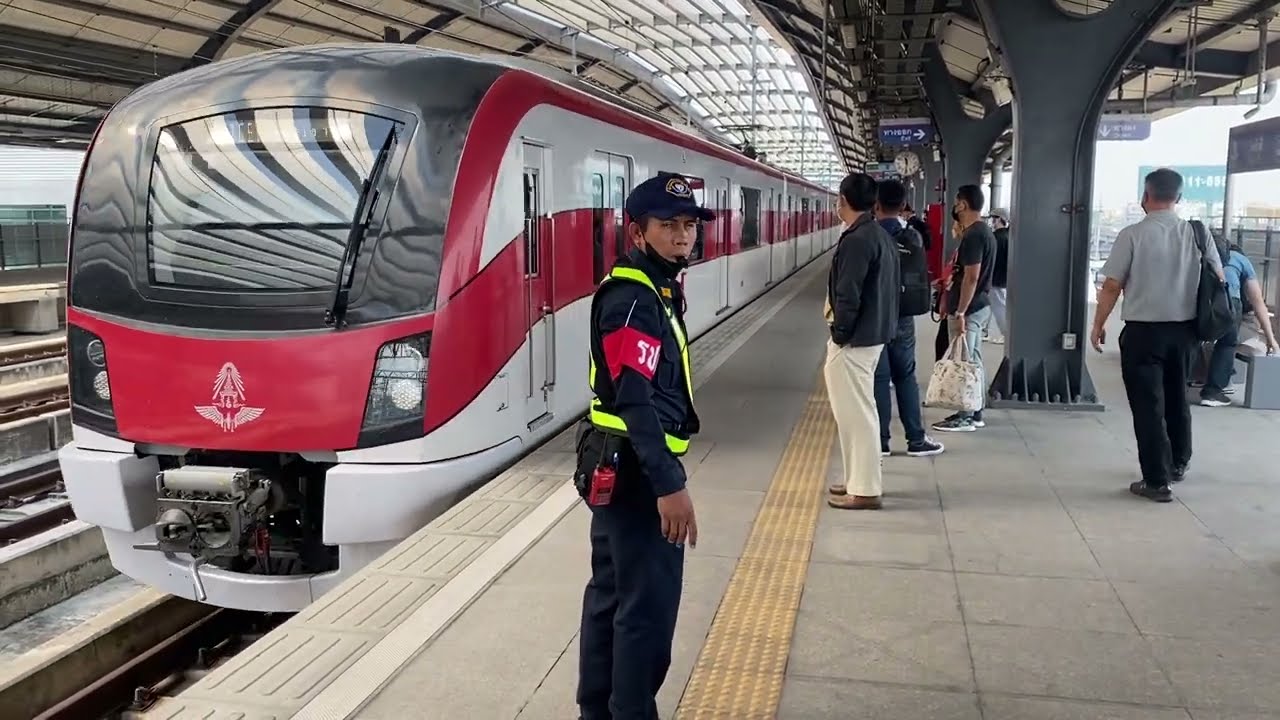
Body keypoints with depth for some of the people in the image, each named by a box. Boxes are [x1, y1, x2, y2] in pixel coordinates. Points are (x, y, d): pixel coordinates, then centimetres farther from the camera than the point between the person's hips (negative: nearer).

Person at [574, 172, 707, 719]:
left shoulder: (655, 289, 12)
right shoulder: (633, 297, -19)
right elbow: (634, 398, -26)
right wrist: (669, 484, -28)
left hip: (616, 466, 10)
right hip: (633, 469, -10)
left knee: (611, 593, 18)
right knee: (648, 605, -1)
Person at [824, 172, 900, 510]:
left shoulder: (856, 240, -19)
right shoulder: (881, 236, 12)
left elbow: (848, 295, -22)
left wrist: (839, 335, -12)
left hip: (854, 339, -10)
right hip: (875, 334, 10)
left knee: (855, 413, -3)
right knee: (860, 410, 17)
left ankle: (864, 490, 3)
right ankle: (859, 480, 27)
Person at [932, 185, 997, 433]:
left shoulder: (973, 235, -18)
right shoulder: (982, 231, 13)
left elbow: (971, 277, -23)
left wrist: (960, 312, -22)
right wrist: (950, 302, 23)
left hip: (968, 309, -10)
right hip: (978, 306, 10)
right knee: (973, 361, 14)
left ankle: (966, 417, 2)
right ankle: (974, 413, 21)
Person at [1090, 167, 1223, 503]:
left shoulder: (1133, 235, -13)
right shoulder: (1198, 233, 0)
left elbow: (1112, 286, -12)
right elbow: (1218, 279, 7)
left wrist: (1098, 325, -1)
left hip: (1143, 330, -5)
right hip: (1184, 328, 5)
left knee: (1148, 403, 2)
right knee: (1176, 396, 23)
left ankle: (1157, 481, 4)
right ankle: (1178, 463, 39)